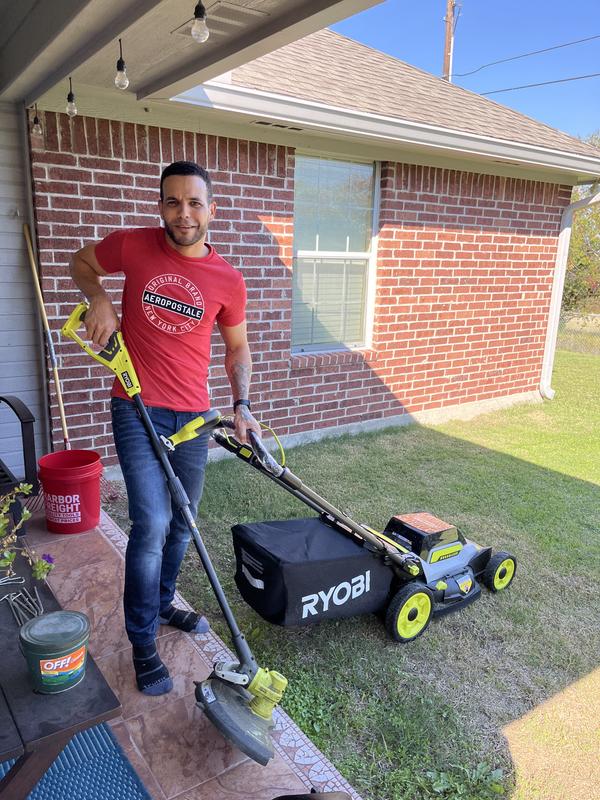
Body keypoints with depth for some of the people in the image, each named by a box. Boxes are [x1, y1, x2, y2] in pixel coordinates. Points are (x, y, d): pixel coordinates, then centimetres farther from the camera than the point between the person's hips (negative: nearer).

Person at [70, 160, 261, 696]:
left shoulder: (228, 281, -2)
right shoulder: (132, 247, -6)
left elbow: (237, 348, 9)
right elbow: (81, 263, 13)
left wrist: (242, 405, -4)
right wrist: (99, 299, -8)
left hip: (192, 416, 3)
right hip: (137, 411, -3)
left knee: (181, 524, 16)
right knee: (151, 524, -10)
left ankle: (162, 605, 41)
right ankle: (143, 645, 9)